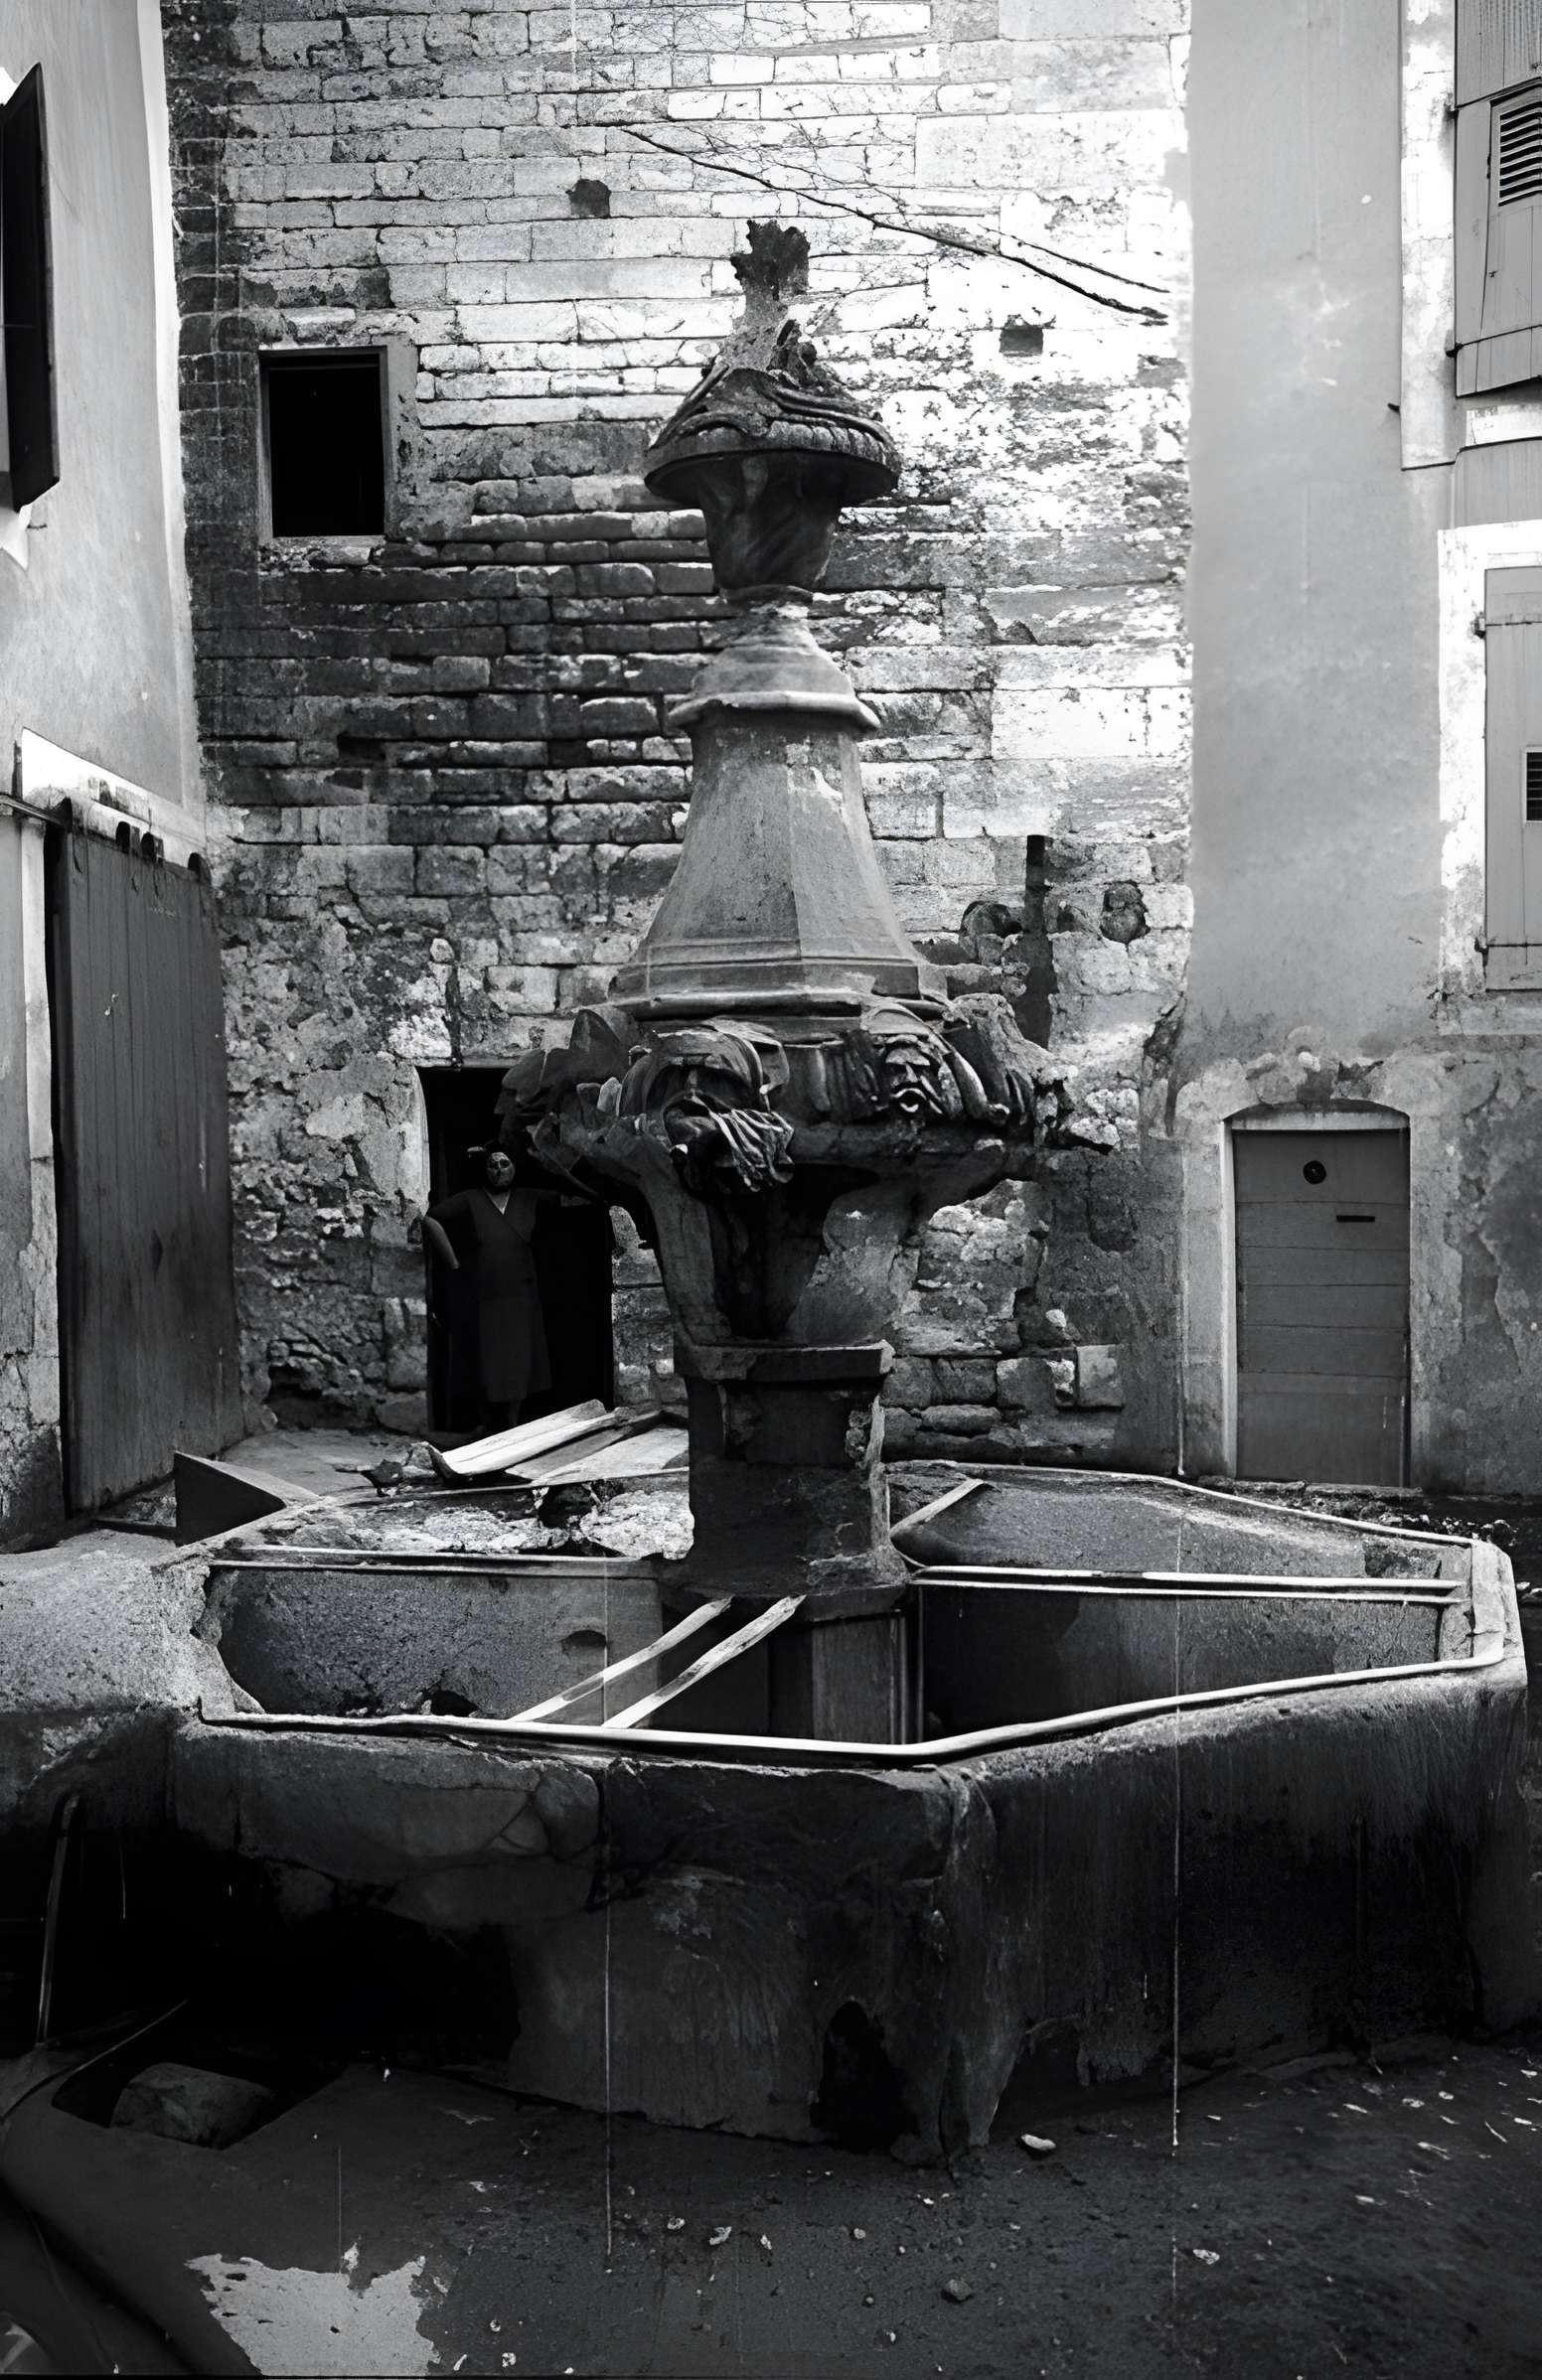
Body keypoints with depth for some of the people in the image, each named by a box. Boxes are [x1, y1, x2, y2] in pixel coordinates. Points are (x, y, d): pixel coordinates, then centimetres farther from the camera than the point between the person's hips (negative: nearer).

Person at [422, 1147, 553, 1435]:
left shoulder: (529, 1201, 7)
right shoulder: (468, 1201, -3)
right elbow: (431, 1220, -10)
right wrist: (453, 1263, -10)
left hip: (519, 1300, 3)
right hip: (479, 1300, -3)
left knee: (517, 1366, 4)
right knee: (483, 1365, 2)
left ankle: (512, 1428, 11)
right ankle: (488, 1425, 13)